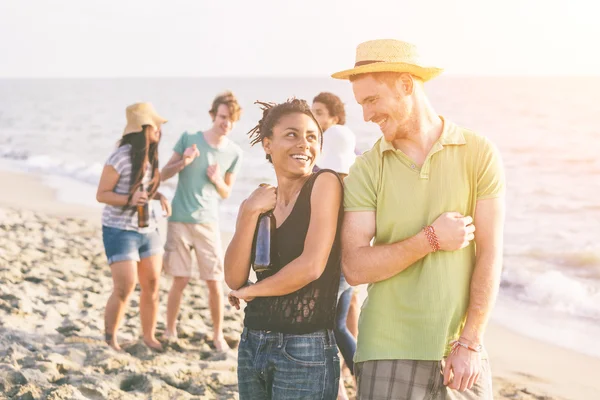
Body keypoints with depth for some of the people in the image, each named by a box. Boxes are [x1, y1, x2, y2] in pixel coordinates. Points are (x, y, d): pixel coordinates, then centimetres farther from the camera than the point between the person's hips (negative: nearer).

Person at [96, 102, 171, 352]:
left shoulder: (151, 157, 5)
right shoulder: (120, 158, -17)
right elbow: (101, 194, -13)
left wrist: (159, 196, -1)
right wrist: (129, 200, -27)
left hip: (148, 230, 7)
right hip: (120, 231, -7)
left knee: (152, 287, 9)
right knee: (124, 290, -8)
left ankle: (149, 336, 24)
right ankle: (109, 340, 10)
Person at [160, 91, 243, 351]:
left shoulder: (234, 153, 2)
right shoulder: (188, 139, -3)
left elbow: (226, 193, 11)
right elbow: (164, 175, 3)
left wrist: (217, 181, -11)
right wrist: (183, 162, -16)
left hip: (208, 222, 1)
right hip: (179, 221, -1)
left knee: (214, 282, 0)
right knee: (180, 281, 1)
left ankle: (218, 335, 15)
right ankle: (170, 332, 18)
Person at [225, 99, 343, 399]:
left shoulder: (325, 183, -8)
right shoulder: (258, 202, 9)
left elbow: (312, 266, -17)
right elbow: (234, 279, 0)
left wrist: (251, 291, -2)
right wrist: (250, 214, -10)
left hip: (305, 351, -5)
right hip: (252, 344, 5)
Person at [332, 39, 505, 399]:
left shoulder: (478, 153, -2)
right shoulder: (366, 170, -1)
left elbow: (490, 254, -4)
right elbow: (355, 267, -7)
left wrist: (470, 343, -8)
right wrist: (430, 239, -14)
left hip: (461, 351, 0)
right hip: (388, 354, 0)